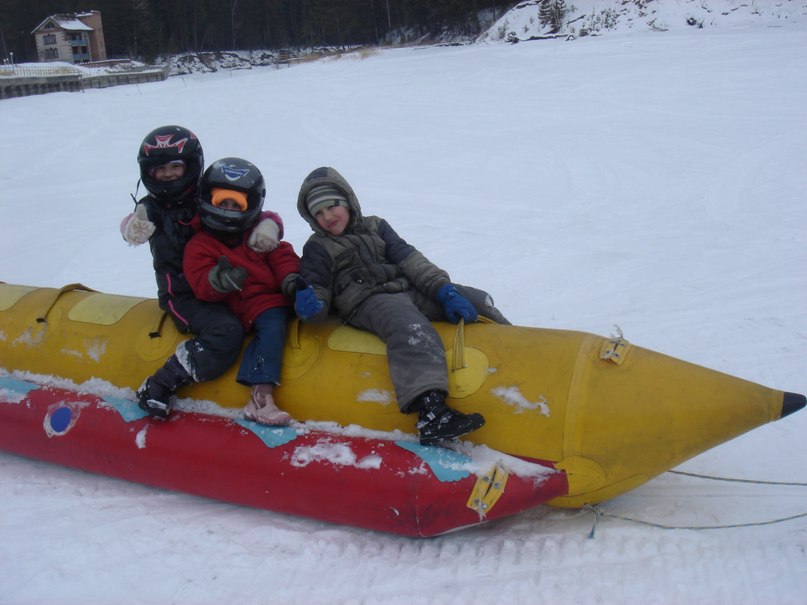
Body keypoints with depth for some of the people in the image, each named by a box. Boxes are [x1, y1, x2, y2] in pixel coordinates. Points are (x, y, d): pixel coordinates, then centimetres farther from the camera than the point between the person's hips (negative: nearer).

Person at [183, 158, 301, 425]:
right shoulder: (200, 245, 3)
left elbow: (281, 256, 10)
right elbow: (201, 283, -9)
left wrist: (291, 279, -11)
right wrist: (218, 280, -32)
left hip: (278, 294, 7)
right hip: (251, 305, -7)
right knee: (272, 326, -32)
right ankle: (260, 396, -37)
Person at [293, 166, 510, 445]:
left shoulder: (376, 227, 22)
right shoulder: (317, 248, 14)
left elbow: (411, 261, 11)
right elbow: (318, 293, 4)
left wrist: (444, 291, -3)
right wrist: (310, 306, -23)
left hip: (409, 290, 6)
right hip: (366, 303, -6)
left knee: (477, 302, -6)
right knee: (409, 324, -39)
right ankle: (429, 409, -59)